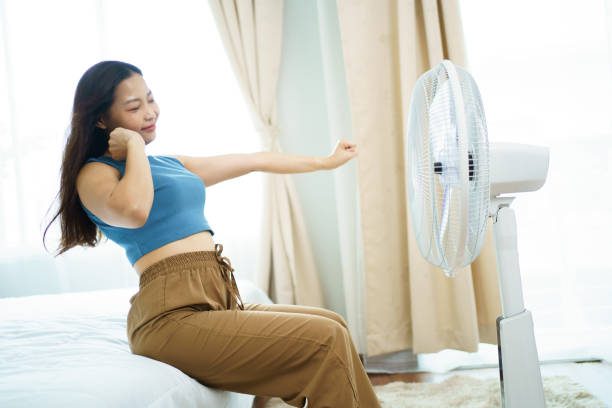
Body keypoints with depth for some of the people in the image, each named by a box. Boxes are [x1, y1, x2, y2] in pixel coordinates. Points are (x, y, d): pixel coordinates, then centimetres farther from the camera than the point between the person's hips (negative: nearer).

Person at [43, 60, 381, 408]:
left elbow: (256, 161, 31)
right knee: (324, 341, -17)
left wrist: (327, 162, 38)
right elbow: (134, 210, -26)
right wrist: (134, 144, -8)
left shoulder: (171, 164, 23)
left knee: (333, 325, 5)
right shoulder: (94, 173, -2)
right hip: (174, 315, -9)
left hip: (220, 303, 9)